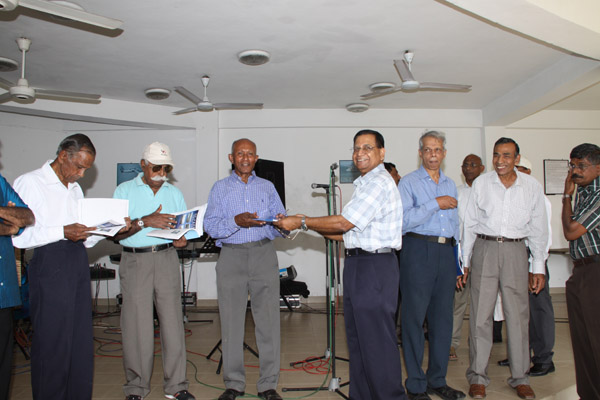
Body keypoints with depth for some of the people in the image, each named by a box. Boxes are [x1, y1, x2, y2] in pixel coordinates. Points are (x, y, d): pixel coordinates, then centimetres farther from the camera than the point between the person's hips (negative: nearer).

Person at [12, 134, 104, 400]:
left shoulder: (75, 189, 19)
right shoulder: (29, 183, -2)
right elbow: (18, 235, -13)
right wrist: (62, 232, -20)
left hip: (78, 263, 7)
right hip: (49, 264, -7)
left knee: (81, 339, 9)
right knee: (52, 340, -1)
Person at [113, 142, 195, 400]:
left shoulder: (174, 193, 15)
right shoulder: (124, 191, 5)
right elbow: (116, 233, -4)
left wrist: (182, 238, -7)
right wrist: (145, 221, -17)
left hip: (167, 258, 2)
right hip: (135, 260, -2)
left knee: (172, 320, 1)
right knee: (137, 323, -1)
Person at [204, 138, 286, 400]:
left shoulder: (267, 187, 16)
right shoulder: (220, 188, 12)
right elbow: (210, 226, -1)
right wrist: (236, 222, -17)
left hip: (264, 254, 1)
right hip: (231, 256, 0)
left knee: (268, 320, -1)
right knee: (231, 322, 2)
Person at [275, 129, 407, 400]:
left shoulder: (379, 183, -12)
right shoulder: (365, 184, 20)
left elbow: (344, 223, -17)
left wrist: (302, 222, -9)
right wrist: (311, 227, 11)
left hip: (374, 266, -10)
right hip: (358, 265, 10)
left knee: (377, 339, -3)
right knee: (357, 337, 15)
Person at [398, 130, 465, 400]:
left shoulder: (451, 185, 18)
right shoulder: (409, 182, -1)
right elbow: (403, 221, -14)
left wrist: (459, 261, 18)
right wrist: (435, 204, -14)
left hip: (446, 252, 6)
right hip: (418, 250, -6)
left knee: (443, 317, 9)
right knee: (414, 317, -1)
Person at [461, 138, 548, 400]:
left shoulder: (532, 186, 4)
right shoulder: (481, 183, 2)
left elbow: (538, 229, 8)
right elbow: (470, 224, 7)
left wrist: (538, 268, 6)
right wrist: (465, 261, 6)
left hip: (516, 251, 1)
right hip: (485, 249, 0)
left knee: (518, 314, 4)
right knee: (480, 313, 0)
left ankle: (520, 378, 19)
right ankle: (478, 376, 12)